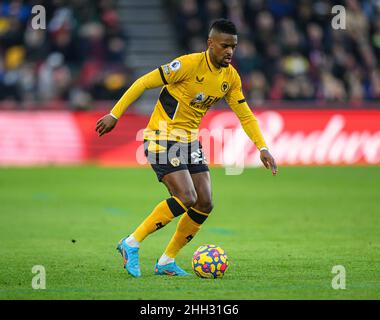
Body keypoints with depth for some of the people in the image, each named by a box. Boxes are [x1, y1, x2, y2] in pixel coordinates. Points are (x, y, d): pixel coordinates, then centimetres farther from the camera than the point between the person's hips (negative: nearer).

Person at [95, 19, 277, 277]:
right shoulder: (189, 64, -19)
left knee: (205, 204, 0)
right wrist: (114, 115, -14)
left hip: (190, 140, 8)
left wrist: (262, 148, -1)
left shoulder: (231, 77, 2)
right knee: (186, 198, -21)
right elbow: (144, 83, -15)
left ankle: (166, 261, 13)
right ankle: (132, 244, -9)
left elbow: (245, 115, 11)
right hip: (163, 137, -8)